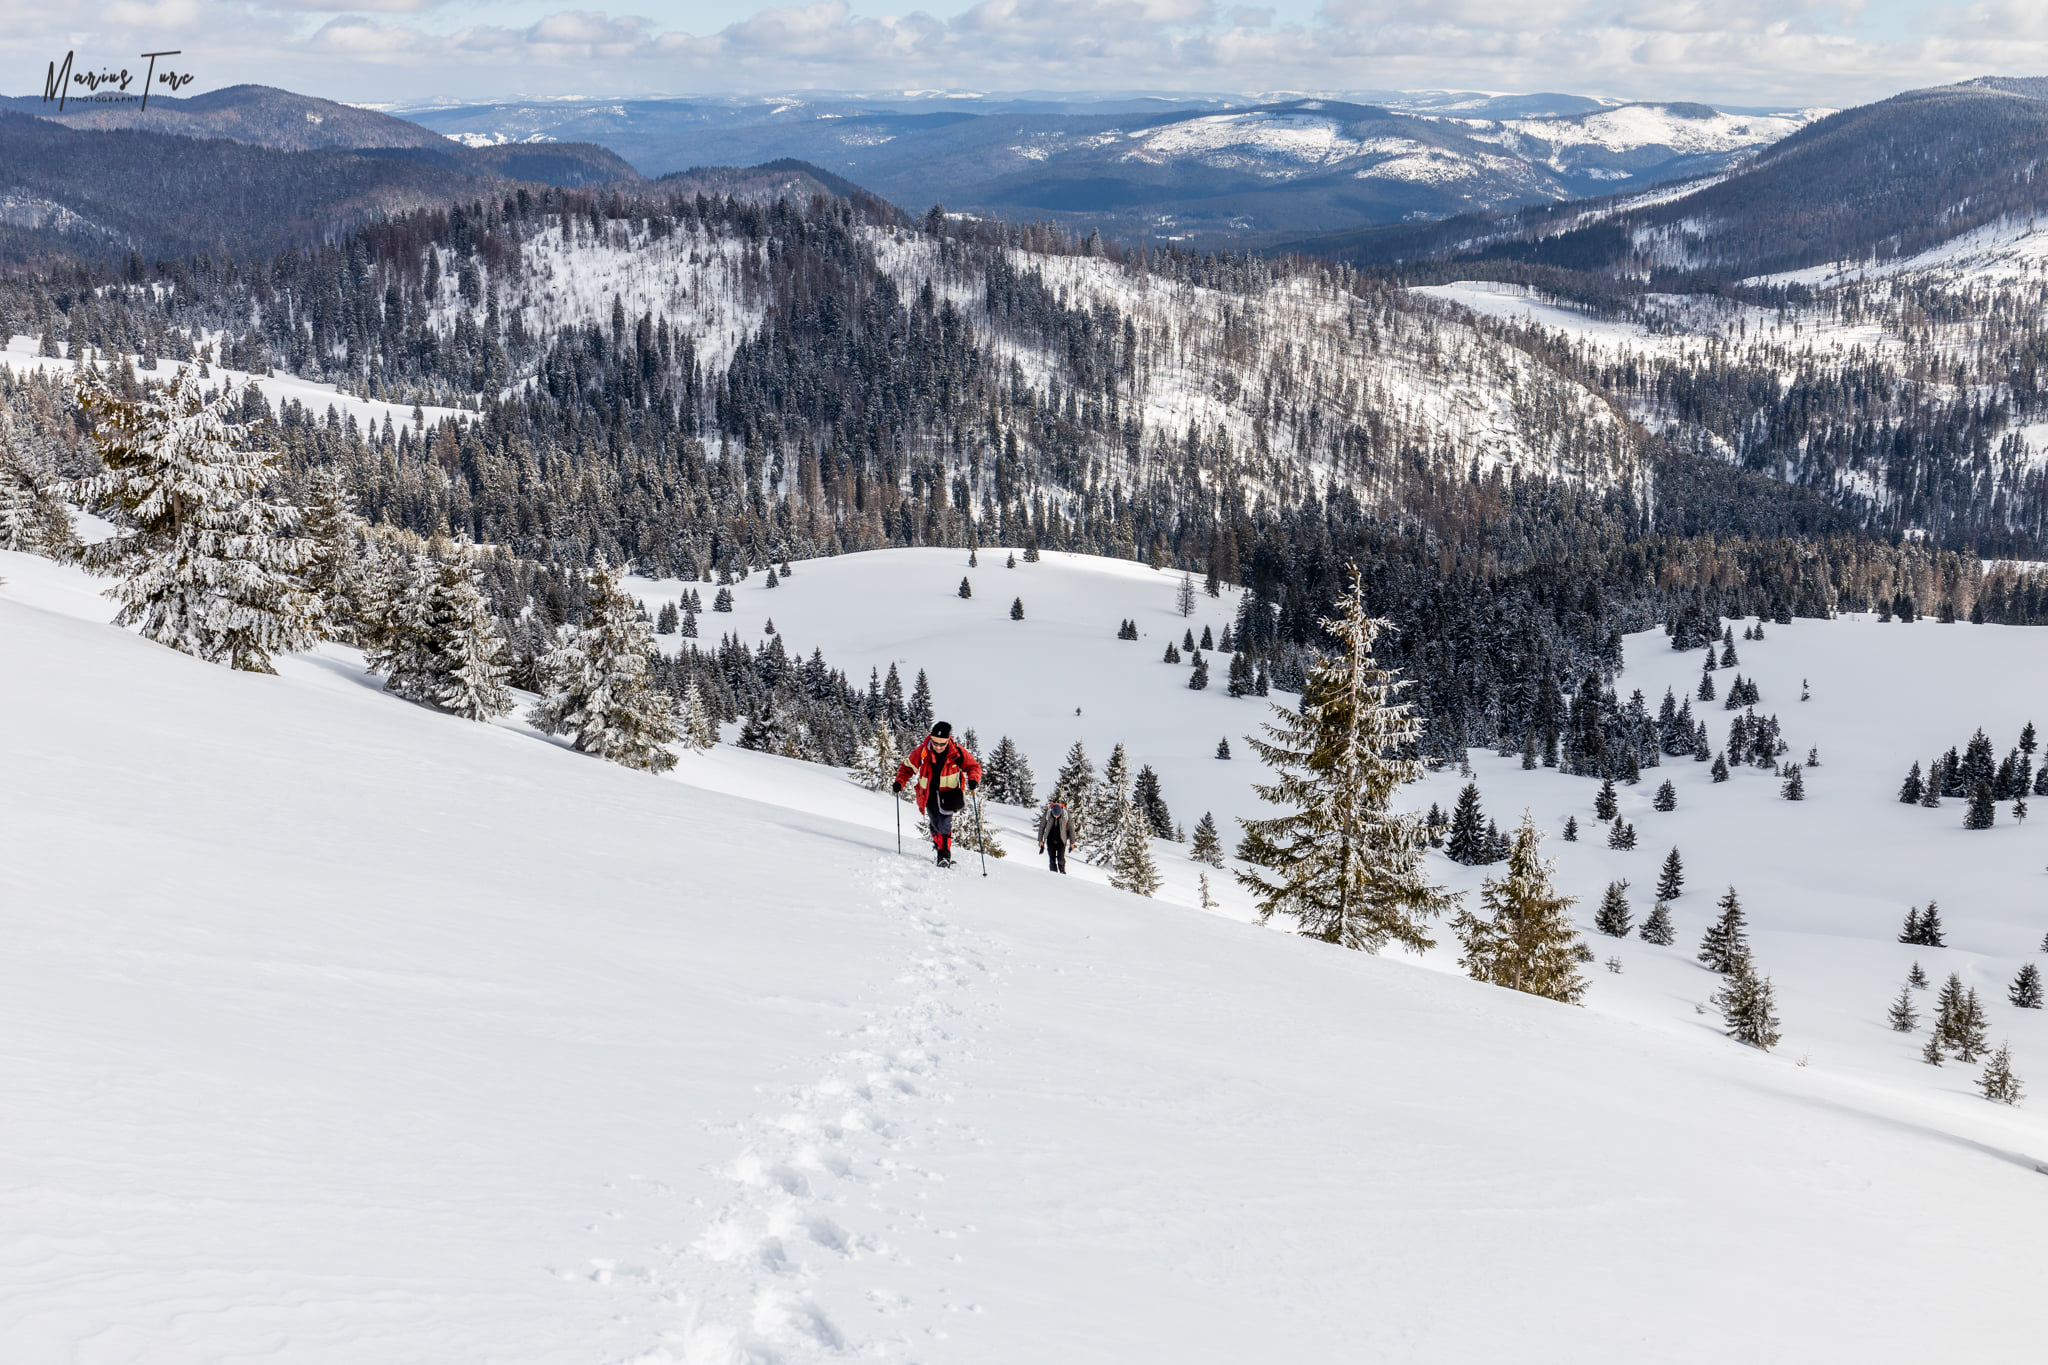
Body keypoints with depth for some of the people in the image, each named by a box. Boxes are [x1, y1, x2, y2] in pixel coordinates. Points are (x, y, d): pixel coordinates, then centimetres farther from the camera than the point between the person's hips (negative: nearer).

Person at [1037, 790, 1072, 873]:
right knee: (1052, 859, -3)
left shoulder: (1066, 815, -17)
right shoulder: (1047, 814, -15)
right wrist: (1040, 840, 4)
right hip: (1050, 841, 1)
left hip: (1061, 841, -1)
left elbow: (1071, 828, -3)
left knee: (1061, 859, -10)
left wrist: (1072, 842, 2)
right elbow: (1041, 827, 0)